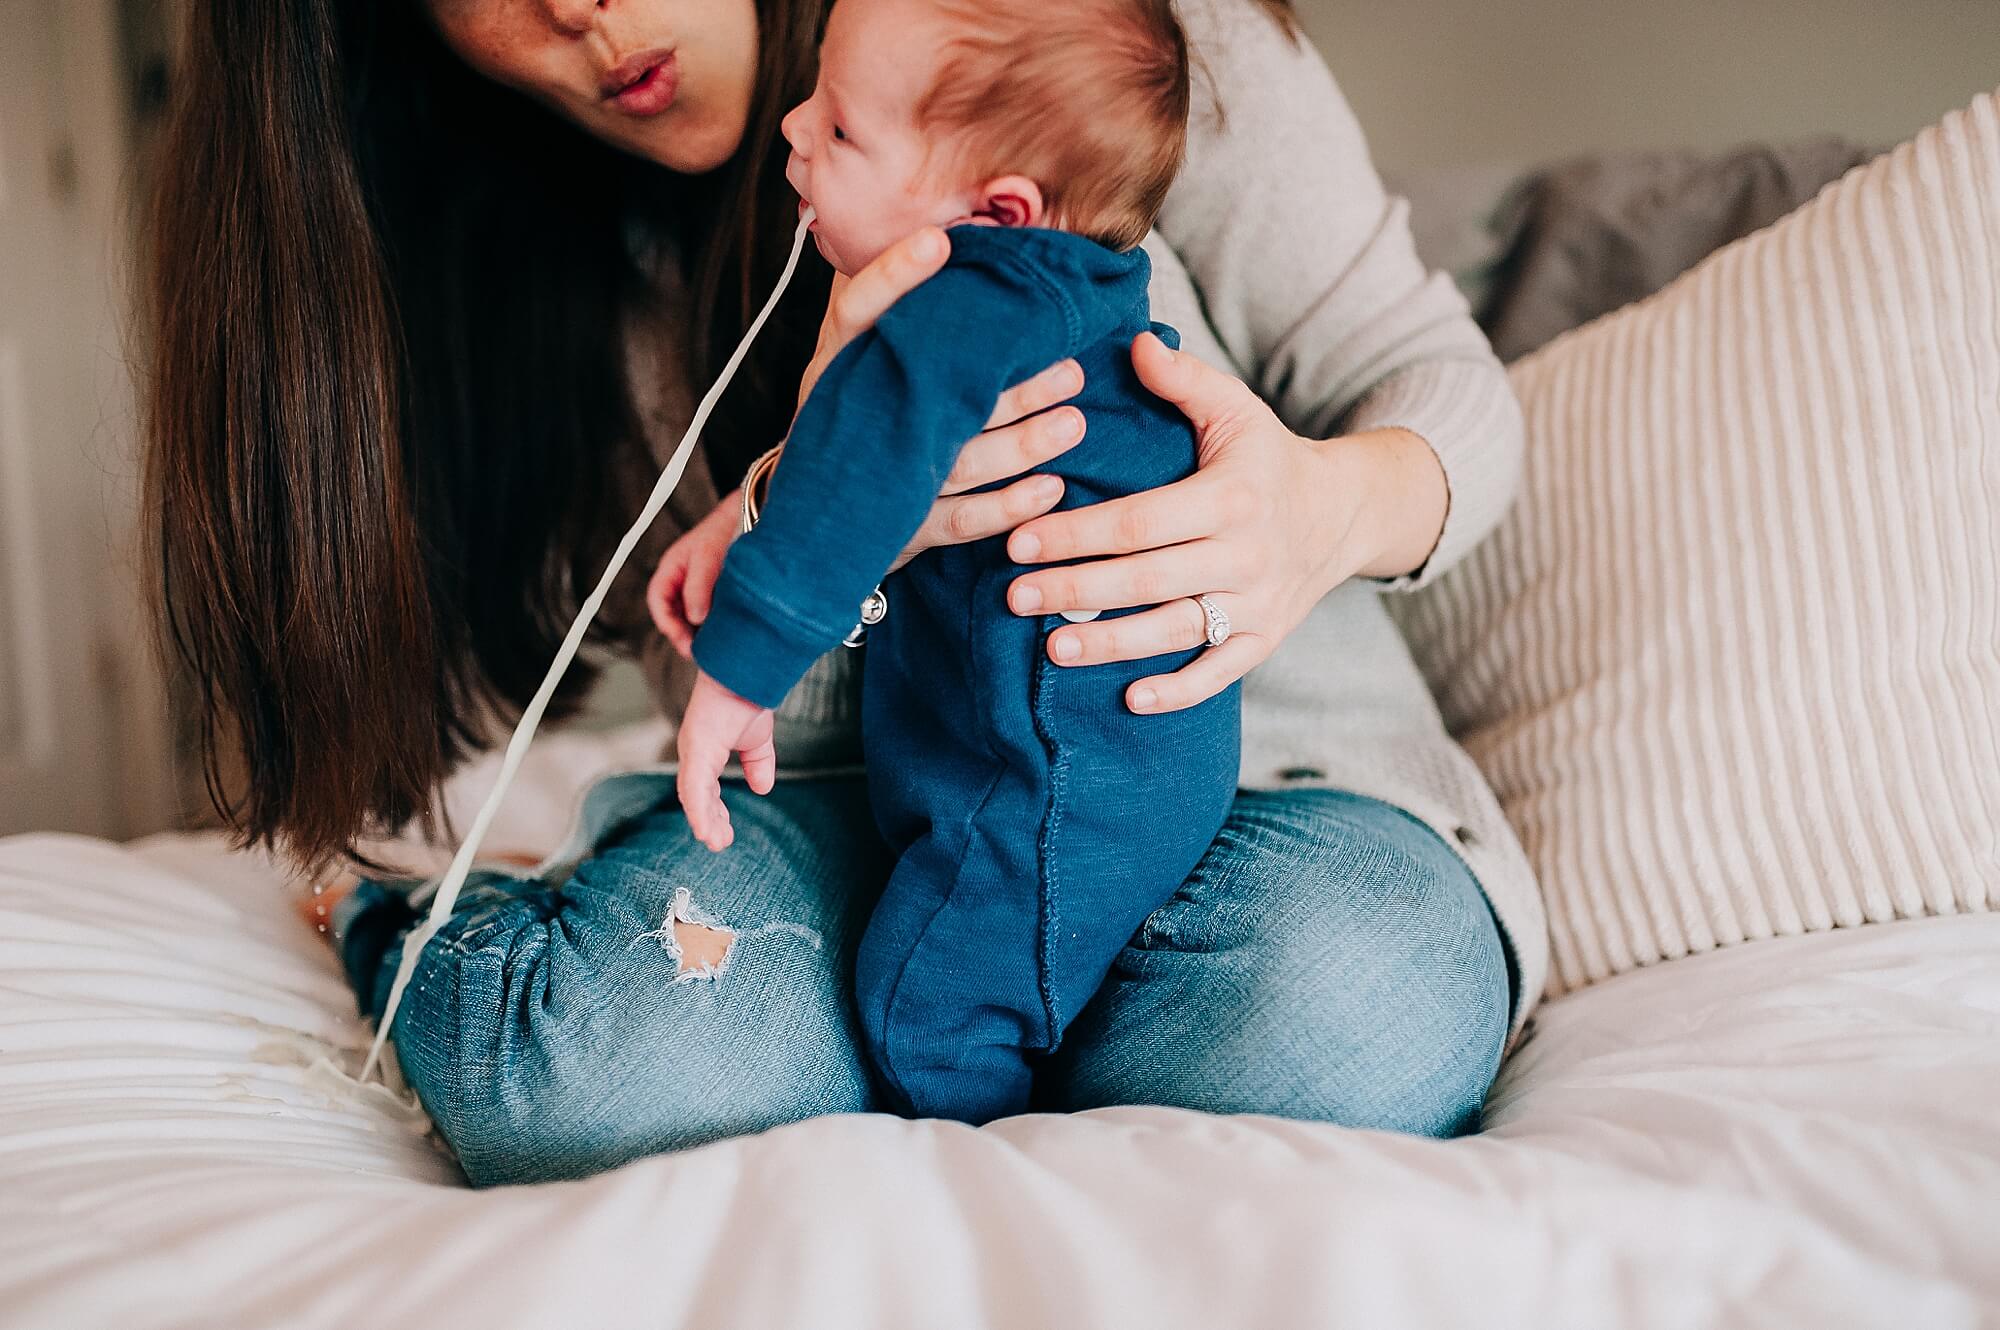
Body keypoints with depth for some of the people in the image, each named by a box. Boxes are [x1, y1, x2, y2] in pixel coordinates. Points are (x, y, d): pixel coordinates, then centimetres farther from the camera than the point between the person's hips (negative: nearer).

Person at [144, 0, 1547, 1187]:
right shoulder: (546, 244, 2)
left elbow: (1440, 385, -2)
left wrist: (1335, 507, -28)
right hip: (862, 796, 1)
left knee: (1354, 1025, -35)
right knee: (578, 1066, -32)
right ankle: (419, 935, 8)